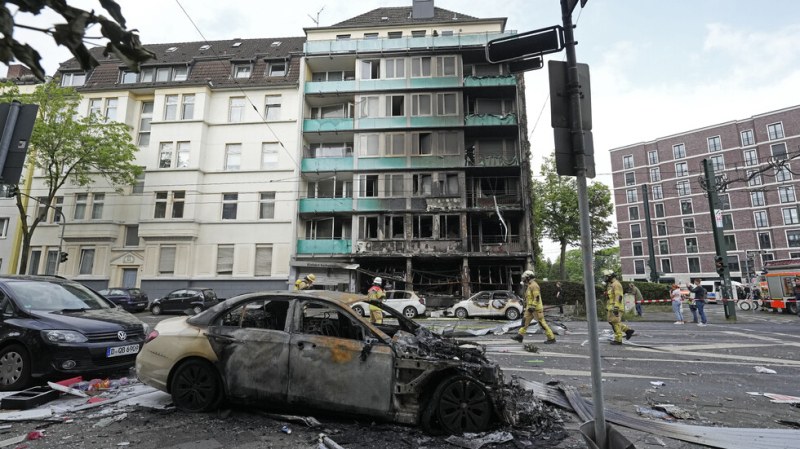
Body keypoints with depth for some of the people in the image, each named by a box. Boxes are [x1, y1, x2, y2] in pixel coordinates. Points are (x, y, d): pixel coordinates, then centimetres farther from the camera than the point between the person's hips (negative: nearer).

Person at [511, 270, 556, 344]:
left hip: (536, 308, -10)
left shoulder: (534, 285, -16)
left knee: (542, 323, -5)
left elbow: (537, 297, -23)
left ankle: (551, 338, 4)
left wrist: (532, 307, -26)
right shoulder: (529, 285, 16)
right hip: (530, 308, 10)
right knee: (525, 321, 7)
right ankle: (520, 336, 9)